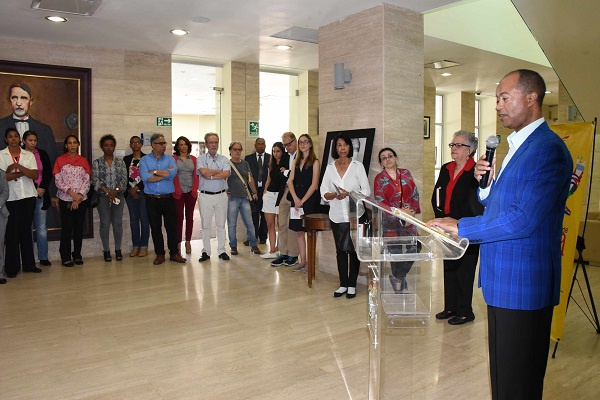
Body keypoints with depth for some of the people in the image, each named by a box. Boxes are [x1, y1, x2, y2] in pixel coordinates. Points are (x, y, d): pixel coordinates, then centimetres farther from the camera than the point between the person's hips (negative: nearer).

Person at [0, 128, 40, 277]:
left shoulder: (29, 155, 9)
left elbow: (35, 175, -3)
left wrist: (18, 166, -14)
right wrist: (24, 172, -8)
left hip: (28, 196, 2)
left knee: (26, 231, 8)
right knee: (12, 232, 1)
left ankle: (29, 264, 15)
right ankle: (12, 267, 9)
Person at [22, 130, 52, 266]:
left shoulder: (42, 154, 9)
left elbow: (48, 173, 7)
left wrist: (42, 188, -5)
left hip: (41, 195, 2)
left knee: (42, 228, 4)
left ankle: (43, 257, 12)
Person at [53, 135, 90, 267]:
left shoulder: (83, 161, 8)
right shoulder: (60, 160, 3)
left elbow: (87, 180, 2)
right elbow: (58, 181, -4)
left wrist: (79, 196, -9)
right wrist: (72, 193, -14)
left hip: (81, 200, 2)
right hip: (65, 199, -2)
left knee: (79, 227, 6)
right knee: (66, 228, 0)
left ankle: (77, 255, 16)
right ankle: (66, 257, 8)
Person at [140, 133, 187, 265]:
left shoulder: (170, 159, 6)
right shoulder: (144, 160, 2)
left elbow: (173, 173, -14)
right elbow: (145, 178, -15)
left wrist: (154, 172, -10)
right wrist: (165, 173, -11)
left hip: (168, 198, 1)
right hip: (152, 199, 0)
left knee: (172, 226, 4)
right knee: (155, 228, 8)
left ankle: (174, 253, 15)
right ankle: (159, 254, 19)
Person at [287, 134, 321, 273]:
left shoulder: (315, 162, -2)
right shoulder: (296, 161, 16)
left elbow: (314, 184, -9)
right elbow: (290, 181, 7)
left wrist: (302, 200, -12)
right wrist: (295, 198, -8)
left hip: (309, 200, -6)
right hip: (296, 200, 6)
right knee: (298, 231, 6)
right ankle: (302, 261, 15)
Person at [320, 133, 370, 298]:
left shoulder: (357, 166, 0)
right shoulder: (330, 168, 8)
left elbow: (366, 191, -4)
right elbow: (323, 192, 4)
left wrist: (349, 194, -19)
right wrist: (334, 195, -17)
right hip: (337, 215, 3)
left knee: (353, 250, 3)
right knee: (340, 250, 10)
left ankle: (352, 285, 15)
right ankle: (343, 284, 20)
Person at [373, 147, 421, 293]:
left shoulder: (406, 173, 9)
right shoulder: (380, 178, 2)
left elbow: (415, 194, 7)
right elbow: (379, 200, -7)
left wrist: (412, 211, -8)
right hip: (391, 220, -3)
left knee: (414, 247, -7)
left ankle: (398, 277, 14)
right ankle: (400, 281, 21)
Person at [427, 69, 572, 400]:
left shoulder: (548, 149, -17)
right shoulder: (518, 146, 14)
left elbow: (524, 218, -25)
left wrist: (461, 226, -16)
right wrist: (484, 182, -1)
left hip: (522, 283, -9)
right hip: (502, 279, 9)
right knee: (501, 373, 21)